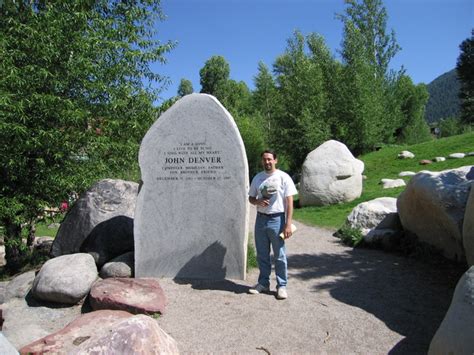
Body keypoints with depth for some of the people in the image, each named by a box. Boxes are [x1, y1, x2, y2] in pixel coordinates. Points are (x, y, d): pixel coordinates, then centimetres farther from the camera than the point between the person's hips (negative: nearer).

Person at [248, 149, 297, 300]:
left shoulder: (283, 177, -5)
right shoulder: (257, 178, 8)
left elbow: (289, 202, -8)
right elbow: (251, 198, 16)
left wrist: (288, 224, -14)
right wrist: (258, 201, -9)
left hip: (277, 220, -4)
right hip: (261, 219, 5)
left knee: (279, 256, 3)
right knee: (262, 255, 13)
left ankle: (282, 286, 15)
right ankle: (263, 283, 26)